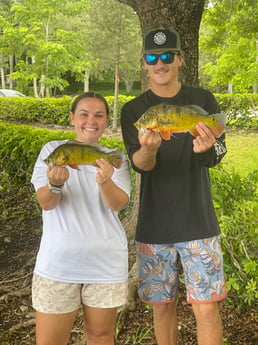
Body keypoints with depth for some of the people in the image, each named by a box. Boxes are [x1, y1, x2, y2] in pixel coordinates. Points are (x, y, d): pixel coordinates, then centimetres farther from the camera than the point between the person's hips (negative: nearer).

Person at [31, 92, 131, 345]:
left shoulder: (116, 159, 3)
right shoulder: (52, 150, 0)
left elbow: (118, 204, -13)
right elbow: (45, 203, -9)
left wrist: (105, 182, -35)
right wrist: (55, 184, -32)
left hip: (106, 262, 1)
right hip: (58, 261, -1)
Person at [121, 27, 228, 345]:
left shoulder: (203, 100, 0)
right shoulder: (133, 110, 0)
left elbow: (218, 155, -9)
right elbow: (140, 164, -10)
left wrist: (205, 148, -34)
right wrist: (148, 150, -34)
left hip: (198, 221, -1)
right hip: (153, 225, 1)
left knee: (206, 307, -2)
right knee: (162, 305, 11)